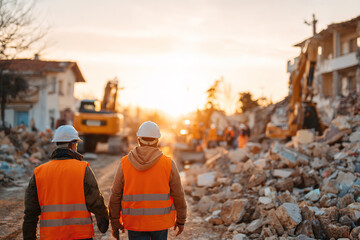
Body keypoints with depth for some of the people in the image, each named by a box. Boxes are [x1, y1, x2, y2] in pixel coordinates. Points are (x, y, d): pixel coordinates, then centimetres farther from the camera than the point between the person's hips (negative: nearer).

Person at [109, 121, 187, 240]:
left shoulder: (125, 163, -6)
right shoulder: (168, 164, -8)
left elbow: (115, 196, -2)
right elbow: (178, 196, -3)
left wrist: (115, 223, 9)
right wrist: (181, 220, 10)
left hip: (135, 223, 0)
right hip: (161, 221, 0)